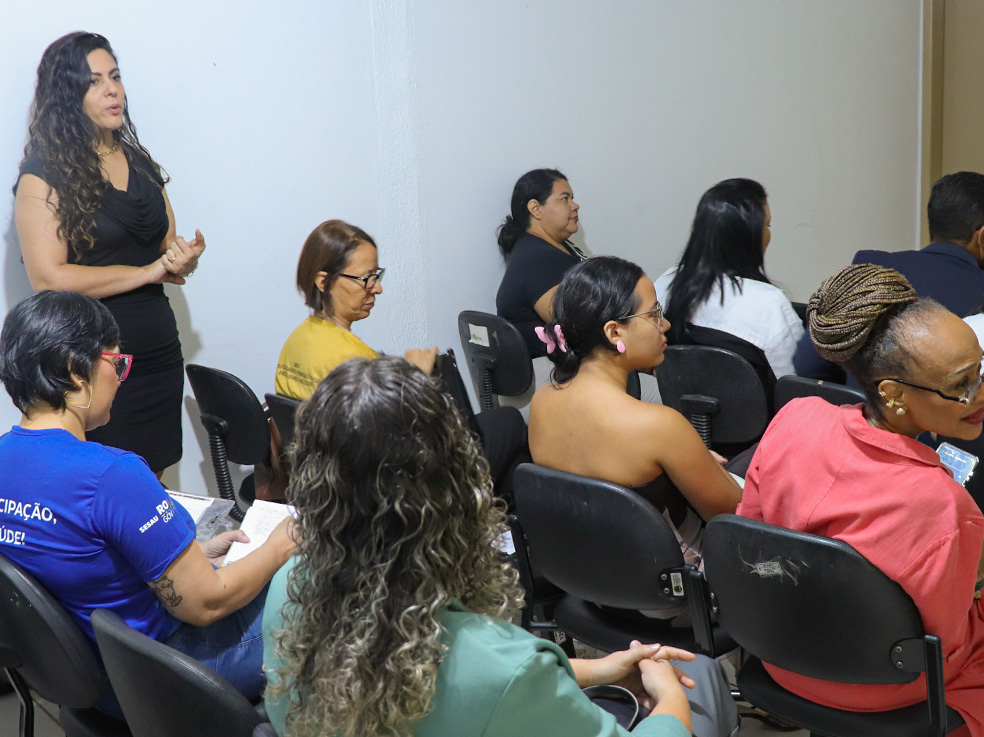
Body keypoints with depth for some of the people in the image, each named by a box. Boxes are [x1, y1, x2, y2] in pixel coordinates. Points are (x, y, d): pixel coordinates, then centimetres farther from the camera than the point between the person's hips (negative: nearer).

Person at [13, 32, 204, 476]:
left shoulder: (140, 164, 13)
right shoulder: (44, 174, -8)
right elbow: (49, 279, -16)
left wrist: (184, 260, -7)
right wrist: (149, 271, -12)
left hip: (160, 354, 6)